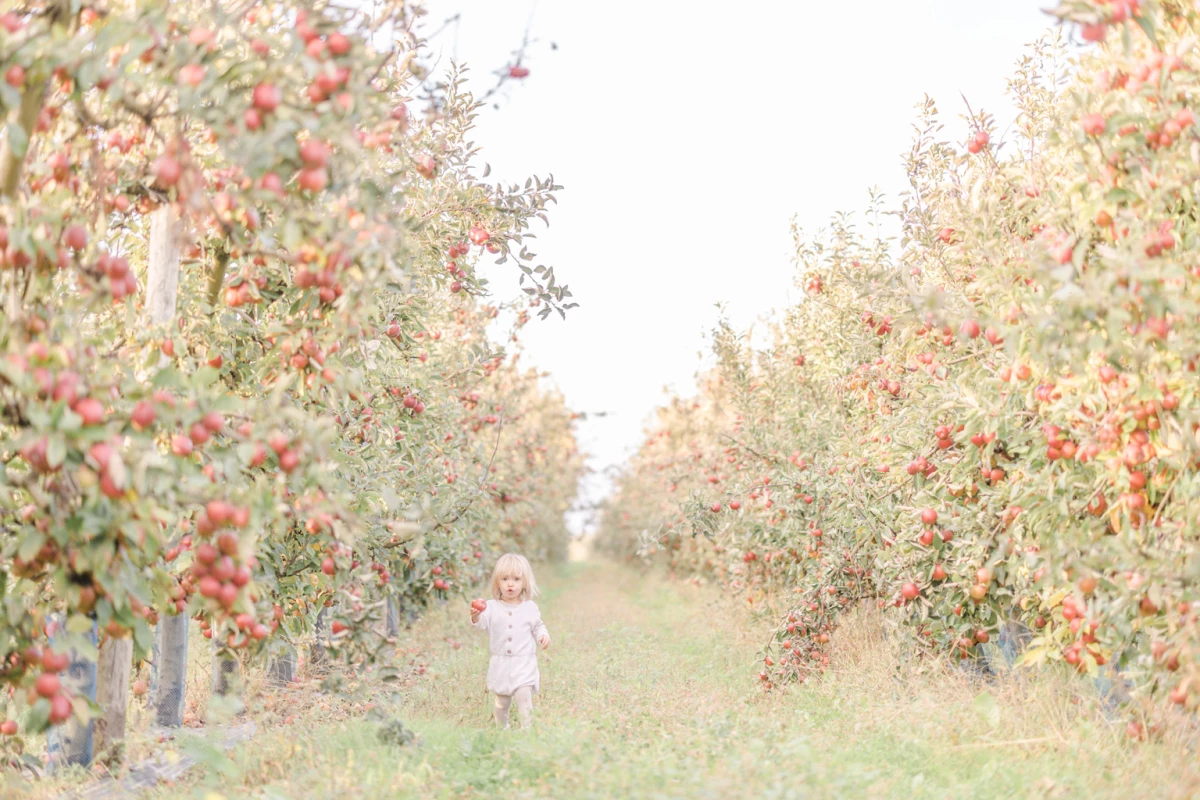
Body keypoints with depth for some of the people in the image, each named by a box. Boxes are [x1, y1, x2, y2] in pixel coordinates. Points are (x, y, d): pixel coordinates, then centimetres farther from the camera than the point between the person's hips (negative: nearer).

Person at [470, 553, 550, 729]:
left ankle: (526, 728, -8)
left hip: (524, 664, -1)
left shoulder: (530, 608, 1)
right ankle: (501, 729, 31)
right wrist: (476, 617, -39)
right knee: (501, 701, 13)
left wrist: (543, 635, -6)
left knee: (524, 696, -16)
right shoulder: (491, 607, -3)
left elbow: (538, 626, 14)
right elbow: (482, 623, -17)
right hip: (501, 664, 1)